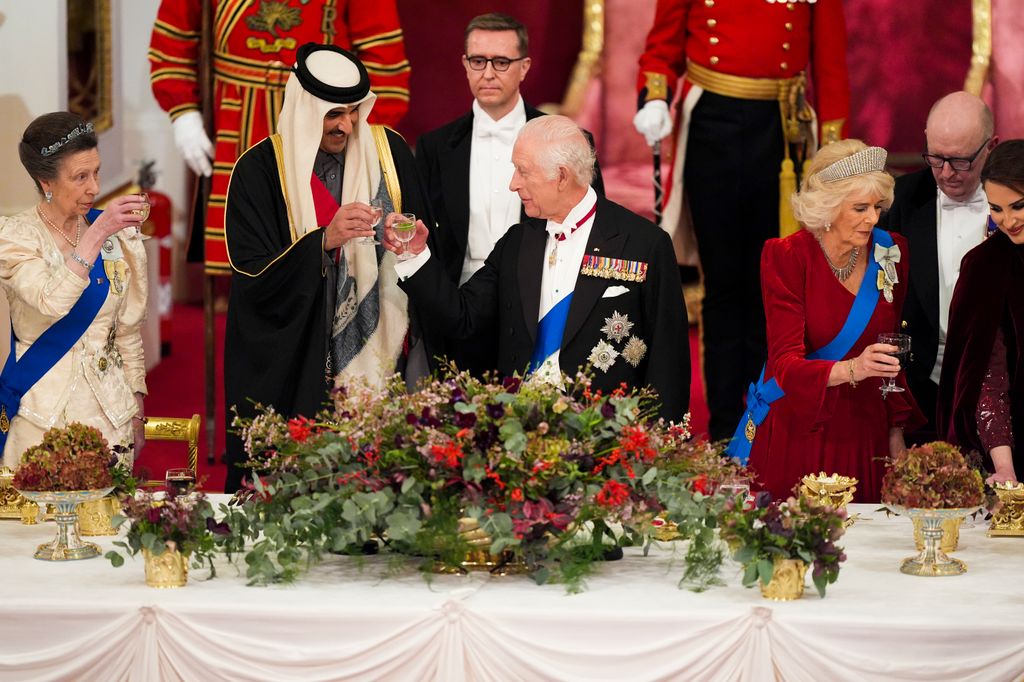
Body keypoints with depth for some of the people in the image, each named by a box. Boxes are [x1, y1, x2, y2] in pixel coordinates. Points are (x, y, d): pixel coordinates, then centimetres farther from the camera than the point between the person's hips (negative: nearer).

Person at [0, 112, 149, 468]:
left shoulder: (116, 234, 5)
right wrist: (97, 234, -28)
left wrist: (137, 412, 10)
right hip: (42, 411, -4)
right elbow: (53, 302, -26)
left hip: (111, 406, 4)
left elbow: (127, 330, 11)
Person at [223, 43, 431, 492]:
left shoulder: (388, 151, 2)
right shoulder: (261, 169, -8)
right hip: (292, 367, -3)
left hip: (375, 351, 3)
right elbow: (254, 278, -13)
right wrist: (324, 241, -25)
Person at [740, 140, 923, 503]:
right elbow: (785, 362, -18)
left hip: (861, 429, 3)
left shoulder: (891, 252, 1)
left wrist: (896, 431, 8)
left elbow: (893, 345, 11)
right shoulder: (786, 256, -11)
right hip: (792, 429, -3)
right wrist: (851, 369, -35)